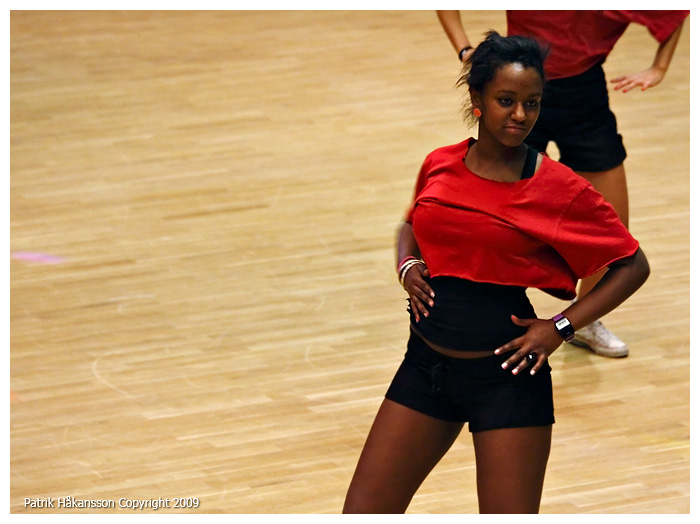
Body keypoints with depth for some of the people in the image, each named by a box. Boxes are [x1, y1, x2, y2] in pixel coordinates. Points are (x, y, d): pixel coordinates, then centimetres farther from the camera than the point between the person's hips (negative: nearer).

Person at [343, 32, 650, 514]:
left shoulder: (559, 188, -9)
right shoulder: (440, 166, 4)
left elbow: (633, 265, -2)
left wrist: (562, 327, -9)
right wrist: (408, 265, 3)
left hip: (506, 372, -4)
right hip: (426, 362, 4)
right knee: (363, 510, 3)